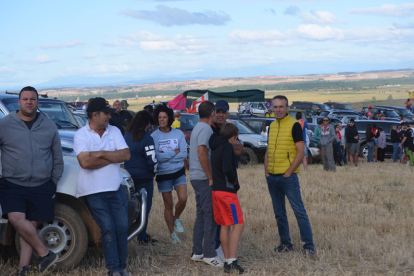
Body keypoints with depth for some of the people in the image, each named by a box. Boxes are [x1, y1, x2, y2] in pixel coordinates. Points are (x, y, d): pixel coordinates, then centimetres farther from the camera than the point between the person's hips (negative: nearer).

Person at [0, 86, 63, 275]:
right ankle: (46, 254, -8)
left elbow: (58, 157, 18)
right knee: (17, 219, -20)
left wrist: (54, 181, 13)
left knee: (30, 225, 2)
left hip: (41, 187, 2)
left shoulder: (49, 126, 10)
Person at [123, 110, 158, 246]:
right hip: (144, 177, -7)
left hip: (130, 176, 7)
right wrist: (154, 170, 3)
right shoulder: (146, 138, -16)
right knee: (145, 207, 3)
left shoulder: (126, 135, 4)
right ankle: (142, 237, 8)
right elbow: (151, 160, -16)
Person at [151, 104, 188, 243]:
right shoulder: (154, 136, -7)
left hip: (179, 172, 2)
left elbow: (184, 154, -9)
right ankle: (172, 233, 20)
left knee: (183, 199, -13)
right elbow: (156, 157, -17)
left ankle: (176, 219, 19)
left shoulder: (178, 133, -1)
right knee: (168, 204, 5)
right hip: (163, 174, -1)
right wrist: (174, 153, -12)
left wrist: (165, 155, -15)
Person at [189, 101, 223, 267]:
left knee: (202, 216, 13)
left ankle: (197, 252, 16)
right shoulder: (206, 129, -14)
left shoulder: (198, 128, 18)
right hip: (204, 178, -10)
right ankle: (209, 254, -5)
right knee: (210, 217, -7)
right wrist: (211, 177, -18)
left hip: (196, 177, 10)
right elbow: (202, 154, -22)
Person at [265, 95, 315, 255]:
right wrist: (266, 172, 9)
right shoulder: (272, 126, 13)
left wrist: (288, 172, -14)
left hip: (288, 176, -6)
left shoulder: (294, 125, -7)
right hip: (272, 177, 7)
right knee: (279, 213, 11)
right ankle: (285, 244, 20)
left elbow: (301, 153, -11)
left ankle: (309, 245, 0)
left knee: (299, 211, -5)